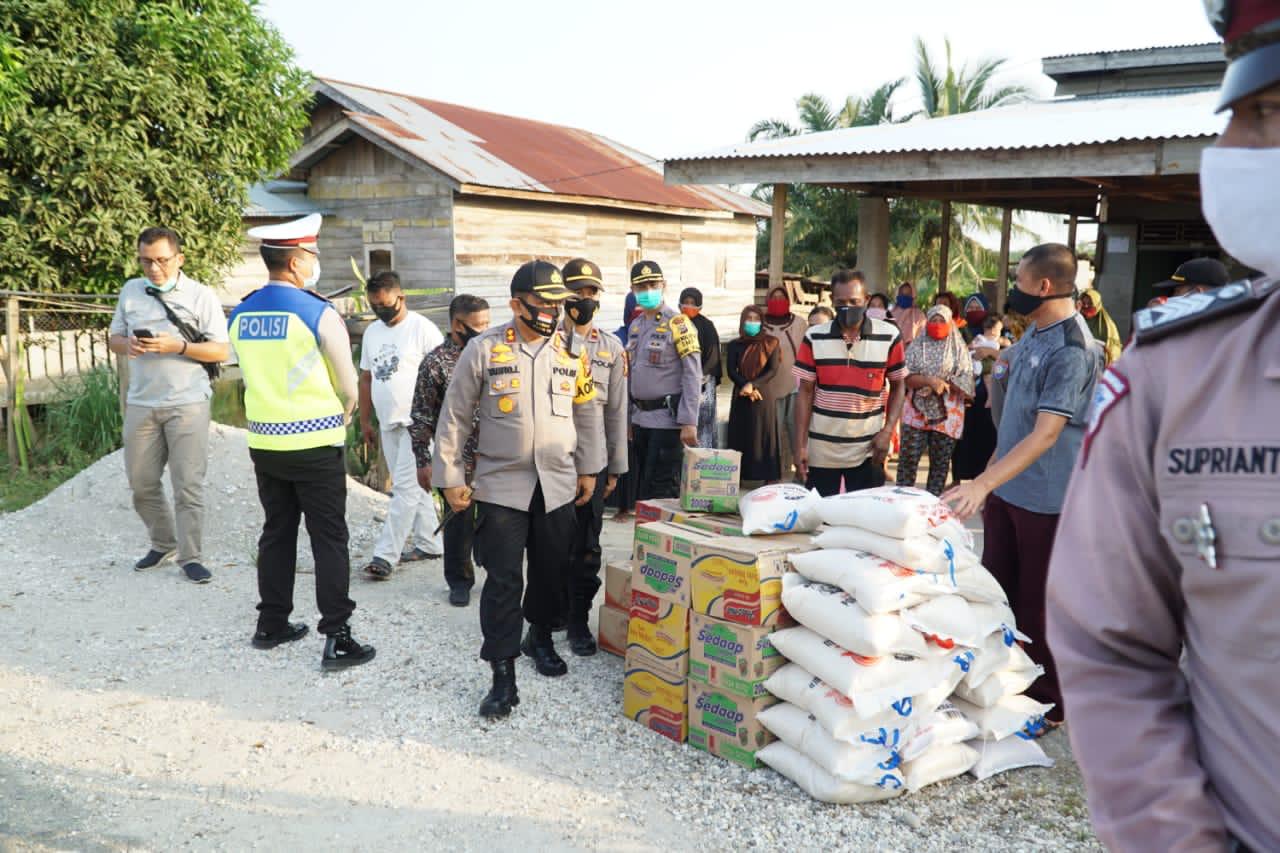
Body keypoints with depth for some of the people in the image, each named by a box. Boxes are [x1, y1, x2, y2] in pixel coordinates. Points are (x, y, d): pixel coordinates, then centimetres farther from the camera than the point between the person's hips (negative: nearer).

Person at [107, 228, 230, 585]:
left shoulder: (201, 295, -3)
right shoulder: (130, 290, 10)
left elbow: (221, 351, -5)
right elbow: (114, 338, 16)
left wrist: (177, 346, -19)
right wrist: (128, 345, -8)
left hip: (187, 403, -4)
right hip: (141, 403, 4)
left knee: (188, 485, -4)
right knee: (141, 483, 10)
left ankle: (190, 556, 5)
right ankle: (163, 544, 29)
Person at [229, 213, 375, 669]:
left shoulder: (241, 314, 4)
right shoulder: (319, 313, -13)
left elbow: (253, 376, 12)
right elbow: (348, 388, -5)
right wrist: (338, 420, 13)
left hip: (264, 441, 6)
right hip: (315, 444, -6)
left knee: (277, 533, 17)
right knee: (329, 540, 1)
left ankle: (271, 624, 27)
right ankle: (337, 639, 2)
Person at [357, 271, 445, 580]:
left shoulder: (422, 328, -9)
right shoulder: (372, 332, 13)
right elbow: (366, 378, 19)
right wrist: (365, 421, 17)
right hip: (388, 423, 7)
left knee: (405, 487, -8)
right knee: (414, 486, 13)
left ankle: (385, 555, -8)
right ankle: (429, 543, 23)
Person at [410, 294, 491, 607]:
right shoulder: (435, 363, -7)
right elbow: (421, 417, -4)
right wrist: (422, 461, -5)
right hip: (456, 460, -4)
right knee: (459, 521, 6)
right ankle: (460, 581, 22)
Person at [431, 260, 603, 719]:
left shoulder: (570, 351, 4)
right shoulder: (484, 349, -6)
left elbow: (587, 413, 14)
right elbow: (455, 416, -1)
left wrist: (588, 468, 12)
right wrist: (450, 477, -2)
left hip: (557, 485, 3)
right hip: (500, 484, -3)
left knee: (551, 571, 14)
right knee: (503, 580, -5)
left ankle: (540, 637, 40)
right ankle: (503, 677, 3)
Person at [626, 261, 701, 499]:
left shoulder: (678, 324, -9)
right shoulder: (635, 325, 12)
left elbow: (693, 375, -13)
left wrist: (689, 423, -18)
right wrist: (628, 417, 15)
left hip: (667, 418, -7)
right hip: (640, 417, 7)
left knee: (661, 492, -4)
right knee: (641, 486, 14)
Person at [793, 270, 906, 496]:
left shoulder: (889, 336, -4)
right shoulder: (814, 337, -2)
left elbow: (897, 386, 5)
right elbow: (805, 392, 0)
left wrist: (888, 430, -7)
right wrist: (800, 445, -3)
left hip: (867, 449, -1)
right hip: (821, 449, 1)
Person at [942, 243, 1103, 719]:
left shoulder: (1071, 350, -22)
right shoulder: (1034, 332, 7)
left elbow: (1046, 433, -28)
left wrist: (983, 483, -35)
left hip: (1045, 500, -9)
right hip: (1006, 487, 9)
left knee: (1038, 606, 4)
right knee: (997, 590, 18)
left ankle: (1047, 703, 21)